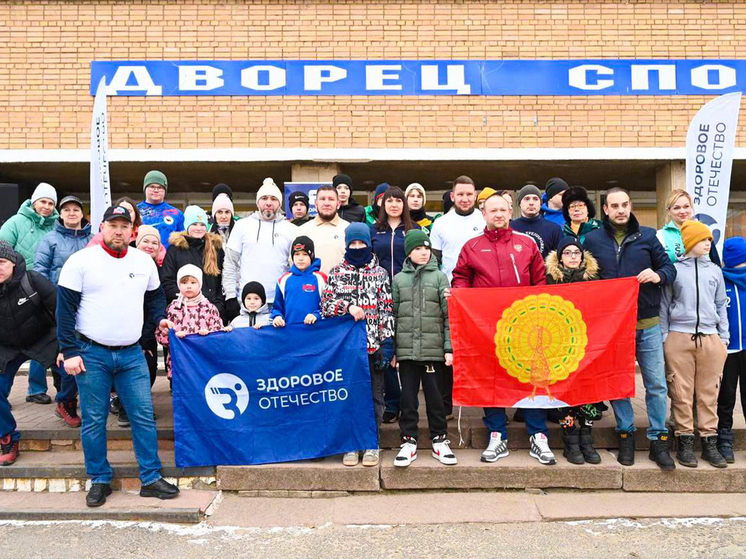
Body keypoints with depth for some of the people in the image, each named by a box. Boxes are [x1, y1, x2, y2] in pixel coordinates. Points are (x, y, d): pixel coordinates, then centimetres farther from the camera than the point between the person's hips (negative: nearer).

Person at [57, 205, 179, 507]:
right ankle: (99, 481, 20)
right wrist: (70, 351, -9)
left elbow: (155, 296, 22)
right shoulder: (81, 261, -4)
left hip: (131, 354, 3)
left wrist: (160, 318, 3)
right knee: (94, 420, 5)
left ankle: (151, 479, 12)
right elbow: (65, 309, -4)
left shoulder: (144, 261, 8)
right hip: (91, 354, -3)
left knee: (144, 416, 2)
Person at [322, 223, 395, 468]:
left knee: (374, 395, 4)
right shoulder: (336, 273, 9)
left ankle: (372, 445, 15)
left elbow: (388, 309, 3)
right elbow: (325, 304, 3)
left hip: (375, 344, 0)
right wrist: (348, 306, -14)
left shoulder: (380, 273, 7)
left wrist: (388, 342, -4)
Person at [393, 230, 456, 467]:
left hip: (433, 349, -1)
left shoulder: (439, 277, 5)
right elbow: (393, 314, 9)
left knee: (435, 396, 6)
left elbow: (449, 314, 2)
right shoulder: (399, 279, 9)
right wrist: (391, 349, 4)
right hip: (406, 349, 1)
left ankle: (440, 440, 19)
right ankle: (409, 441, 17)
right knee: (408, 397, 6)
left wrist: (449, 347, -5)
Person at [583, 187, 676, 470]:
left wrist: (658, 275, -15)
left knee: (657, 384, 3)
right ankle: (626, 435, 22)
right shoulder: (592, 239, 3)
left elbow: (669, 267, 7)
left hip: (647, 324, 1)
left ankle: (658, 440, 16)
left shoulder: (647, 236, 4)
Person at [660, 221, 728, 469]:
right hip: (679, 337, -3)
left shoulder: (714, 270, 13)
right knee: (681, 393, 0)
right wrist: (663, 339, 2)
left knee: (709, 393, 5)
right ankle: (685, 441, 9)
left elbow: (721, 306, 17)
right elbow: (664, 306, 7)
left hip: (710, 338, 3)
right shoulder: (674, 269, 4)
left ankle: (709, 442, 13)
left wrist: (724, 338, 11)